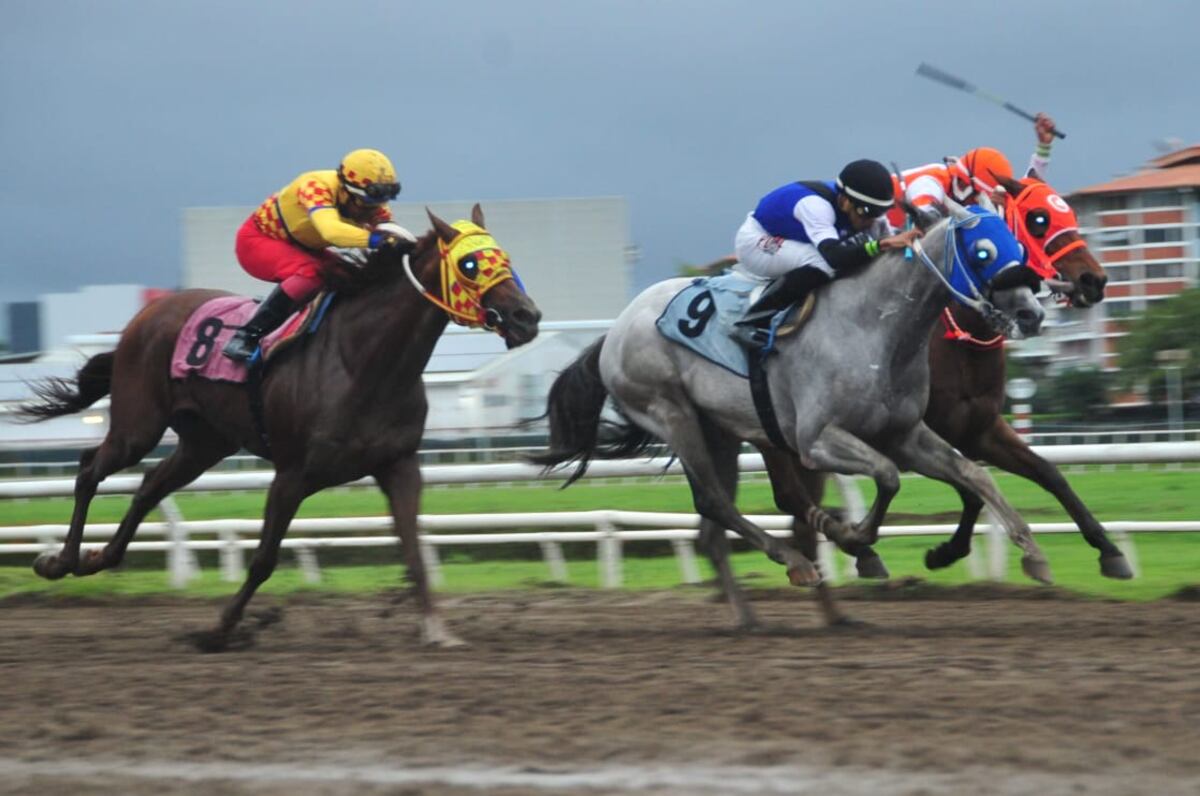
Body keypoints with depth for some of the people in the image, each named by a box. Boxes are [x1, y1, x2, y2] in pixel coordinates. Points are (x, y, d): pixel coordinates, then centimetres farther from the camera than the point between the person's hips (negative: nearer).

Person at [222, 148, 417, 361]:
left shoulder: (372, 205, -15)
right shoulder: (316, 186, -37)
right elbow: (330, 230, -55)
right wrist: (375, 239, -70)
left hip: (304, 249, 7)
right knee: (311, 272, -33)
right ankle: (246, 337, -29)